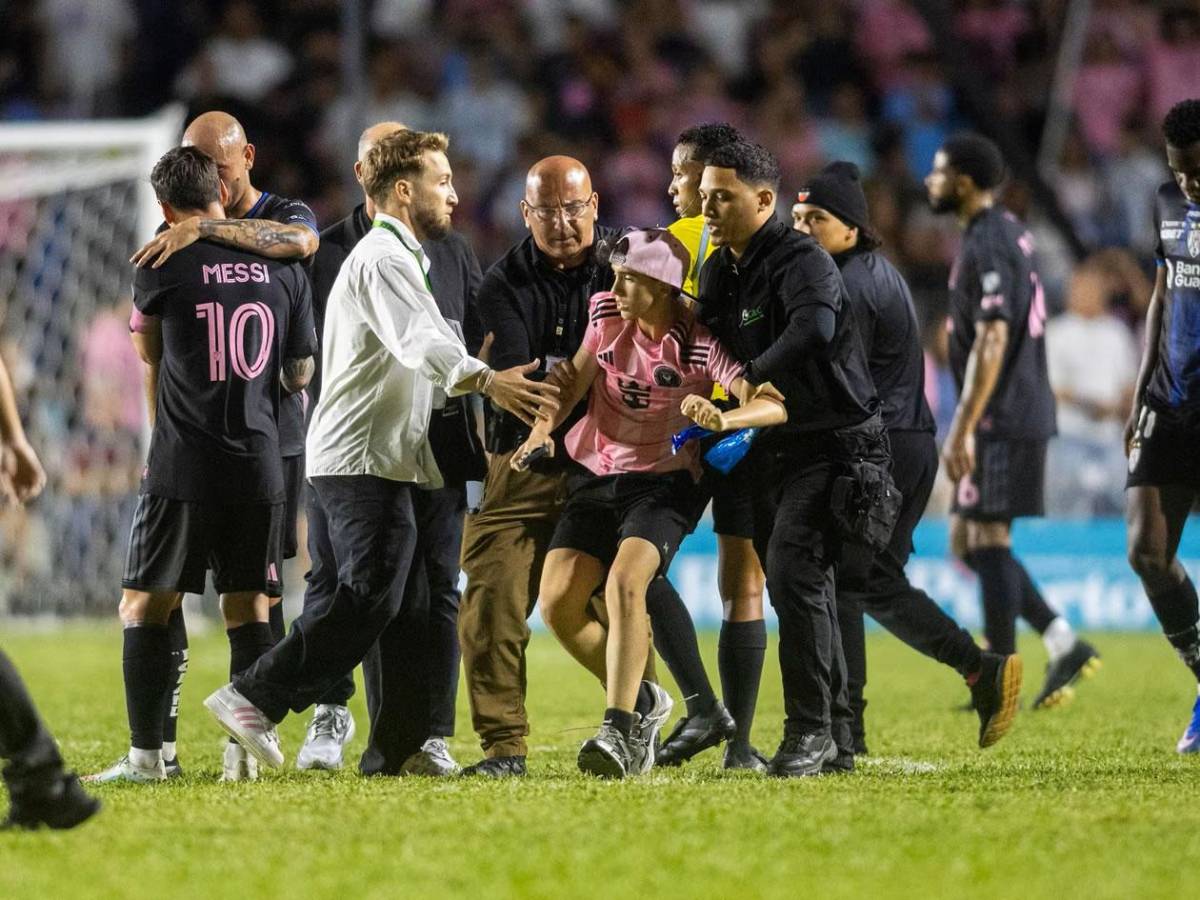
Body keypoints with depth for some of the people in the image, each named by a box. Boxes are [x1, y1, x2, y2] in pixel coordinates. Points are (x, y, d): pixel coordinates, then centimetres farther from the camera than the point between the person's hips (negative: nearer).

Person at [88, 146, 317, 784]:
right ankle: (244, 751, 4)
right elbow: (301, 374, 13)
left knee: (144, 607, 4)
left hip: (181, 471, -3)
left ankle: (145, 754, -2)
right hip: (259, 467, 3)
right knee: (249, 611, 9)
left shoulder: (163, 265, -5)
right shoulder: (282, 269, 4)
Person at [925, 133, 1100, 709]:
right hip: (1015, 418, 10)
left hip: (1002, 422, -10)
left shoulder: (986, 246, -16)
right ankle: (1064, 645, 8)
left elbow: (991, 342, -23)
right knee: (967, 542, 12)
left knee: (987, 542, -6)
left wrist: (962, 428, -25)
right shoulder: (1009, 232, 15)